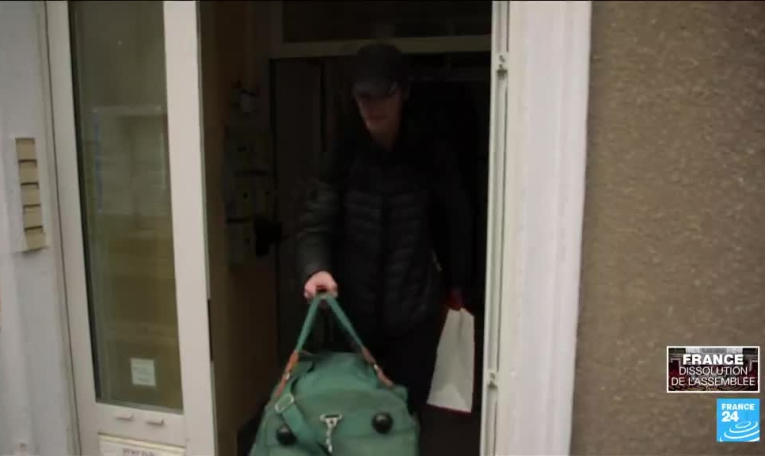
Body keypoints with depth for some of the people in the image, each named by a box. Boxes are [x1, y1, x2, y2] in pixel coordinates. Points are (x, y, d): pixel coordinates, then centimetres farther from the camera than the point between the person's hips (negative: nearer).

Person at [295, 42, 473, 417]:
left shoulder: (432, 153, -6)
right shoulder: (343, 154, -6)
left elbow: (456, 220, 5)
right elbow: (315, 223, -10)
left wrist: (456, 282, 12)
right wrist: (314, 268, -30)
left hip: (414, 311, -1)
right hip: (356, 310, 1)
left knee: (406, 410, 8)